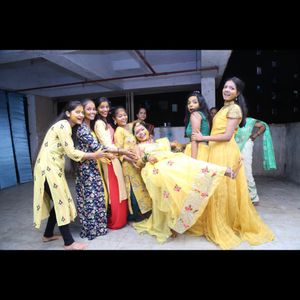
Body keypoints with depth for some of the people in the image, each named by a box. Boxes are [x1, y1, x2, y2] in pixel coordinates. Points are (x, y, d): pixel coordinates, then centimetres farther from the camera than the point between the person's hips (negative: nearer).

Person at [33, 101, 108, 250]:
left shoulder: (68, 127, 15)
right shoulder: (63, 125, -16)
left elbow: (69, 151, 10)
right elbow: (71, 152, -19)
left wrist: (92, 155, 3)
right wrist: (94, 155, -14)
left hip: (53, 167, 10)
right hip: (48, 168, -10)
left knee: (59, 202, 16)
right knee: (61, 202, -2)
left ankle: (48, 235, 34)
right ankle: (69, 243, 11)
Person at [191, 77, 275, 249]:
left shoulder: (234, 108, -8)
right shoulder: (224, 108, 19)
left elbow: (227, 136, -16)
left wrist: (203, 138, -13)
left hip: (226, 153, -9)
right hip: (217, 152, 9)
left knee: (225, 189, 0)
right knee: (219, 189, 13)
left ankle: (228, 227, 16)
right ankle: (220, 225, 26)